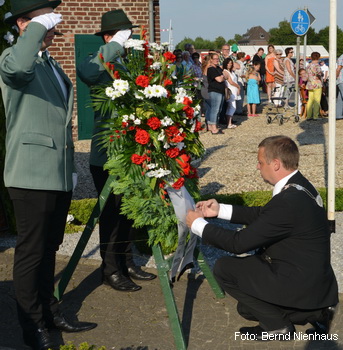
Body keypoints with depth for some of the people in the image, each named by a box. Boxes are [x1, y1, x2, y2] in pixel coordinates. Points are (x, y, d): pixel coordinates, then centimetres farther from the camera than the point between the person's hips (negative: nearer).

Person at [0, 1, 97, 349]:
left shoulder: (51, 64, 18)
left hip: (59, 173, 9)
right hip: (33, 174, -8)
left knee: (49, 248, 18)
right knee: (31, 252, 1)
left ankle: (49, 311, 31)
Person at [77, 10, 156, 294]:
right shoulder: (100, 64, -10)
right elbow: (86, 73, -35)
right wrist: (116, 46, -29)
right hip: (107, 156, -6)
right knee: (111, 214, 2)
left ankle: (127, 263, 28)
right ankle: (111, 270, 14)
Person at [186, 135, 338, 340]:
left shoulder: (289, 200, -29)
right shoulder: (298, 185, 1)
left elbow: (239, 243, -23)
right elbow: (263, 214, 17)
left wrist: (198, 224, -9)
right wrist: (220, 210, 11)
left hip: (301, 284, -10)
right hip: (312, 278, 10)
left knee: (224, 269, -5)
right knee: (247, 308, 24)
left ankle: (277, 325, 2)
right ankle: (314, 311, 14)